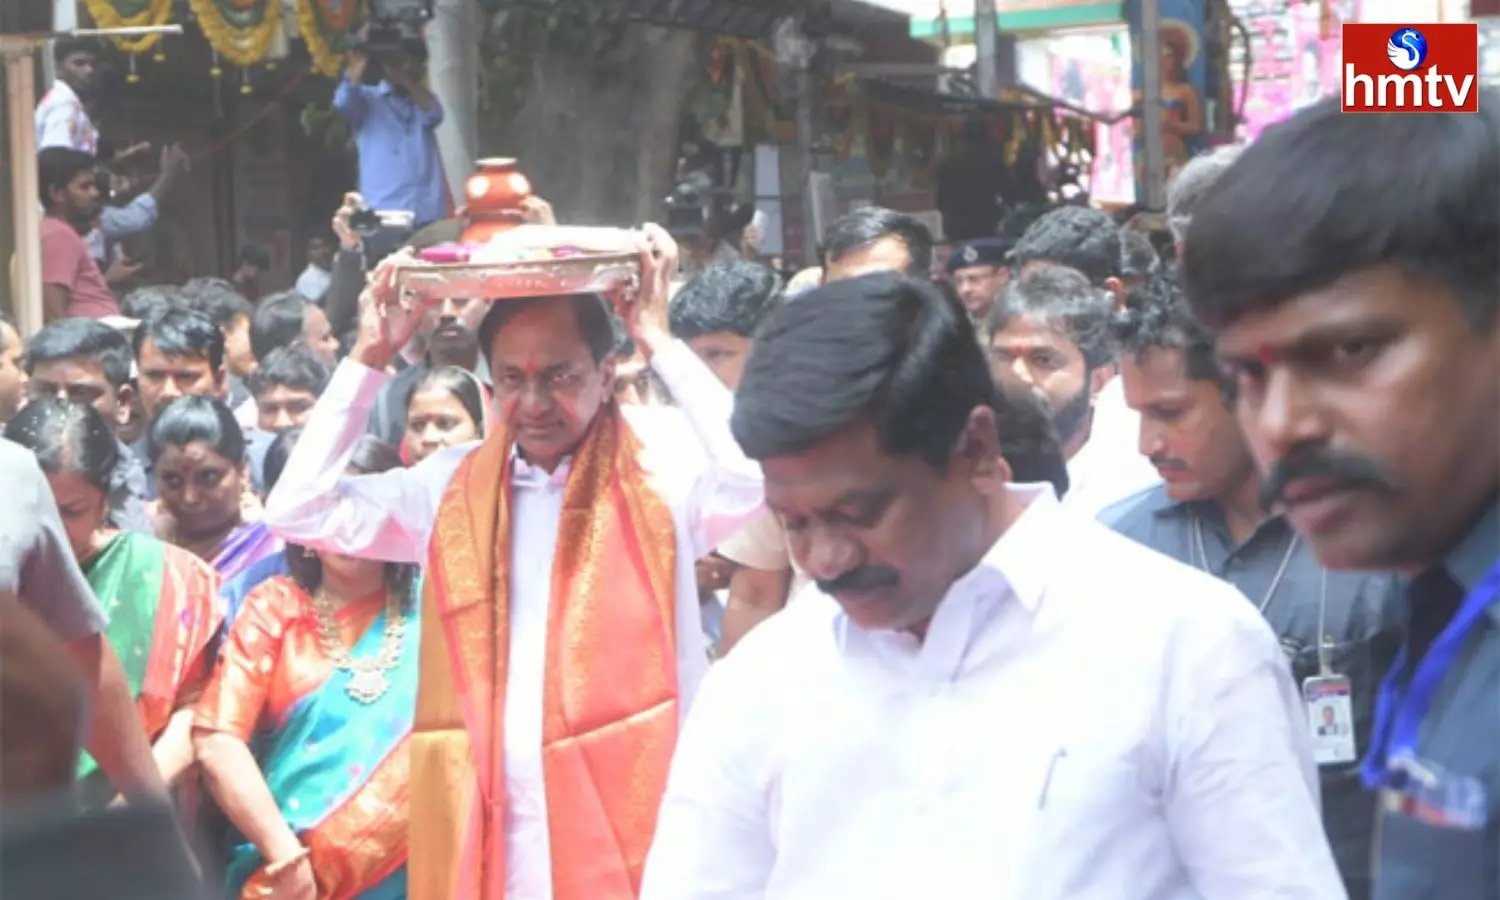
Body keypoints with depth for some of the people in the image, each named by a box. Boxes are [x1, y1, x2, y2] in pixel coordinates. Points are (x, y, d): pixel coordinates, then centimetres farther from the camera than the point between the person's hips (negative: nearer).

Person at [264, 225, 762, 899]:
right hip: (484, 837, 4)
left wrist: (660, 343, -15)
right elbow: (299, 511, 9)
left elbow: (759, 481, -20)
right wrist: (369, 361, 5)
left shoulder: (663, 468, 0)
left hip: (631, 828, -4)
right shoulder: (453, 487, 12)